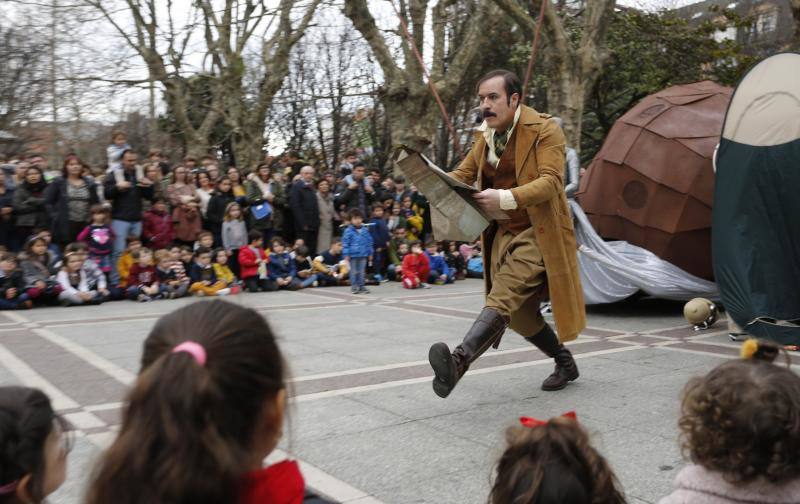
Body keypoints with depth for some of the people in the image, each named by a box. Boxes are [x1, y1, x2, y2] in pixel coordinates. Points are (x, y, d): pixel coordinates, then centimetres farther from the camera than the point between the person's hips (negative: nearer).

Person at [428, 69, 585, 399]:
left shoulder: (544, 130, -11)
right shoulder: (485, 135, 11)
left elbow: (550, 181, -22)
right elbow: (464, 173, 13)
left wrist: (505, 197, -37)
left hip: (536, 233, -8)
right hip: (503, 233, 8)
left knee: (503, 297, -27)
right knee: (519, 313, 12)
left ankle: (460, 361, -43)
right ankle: (565, 363, 32)